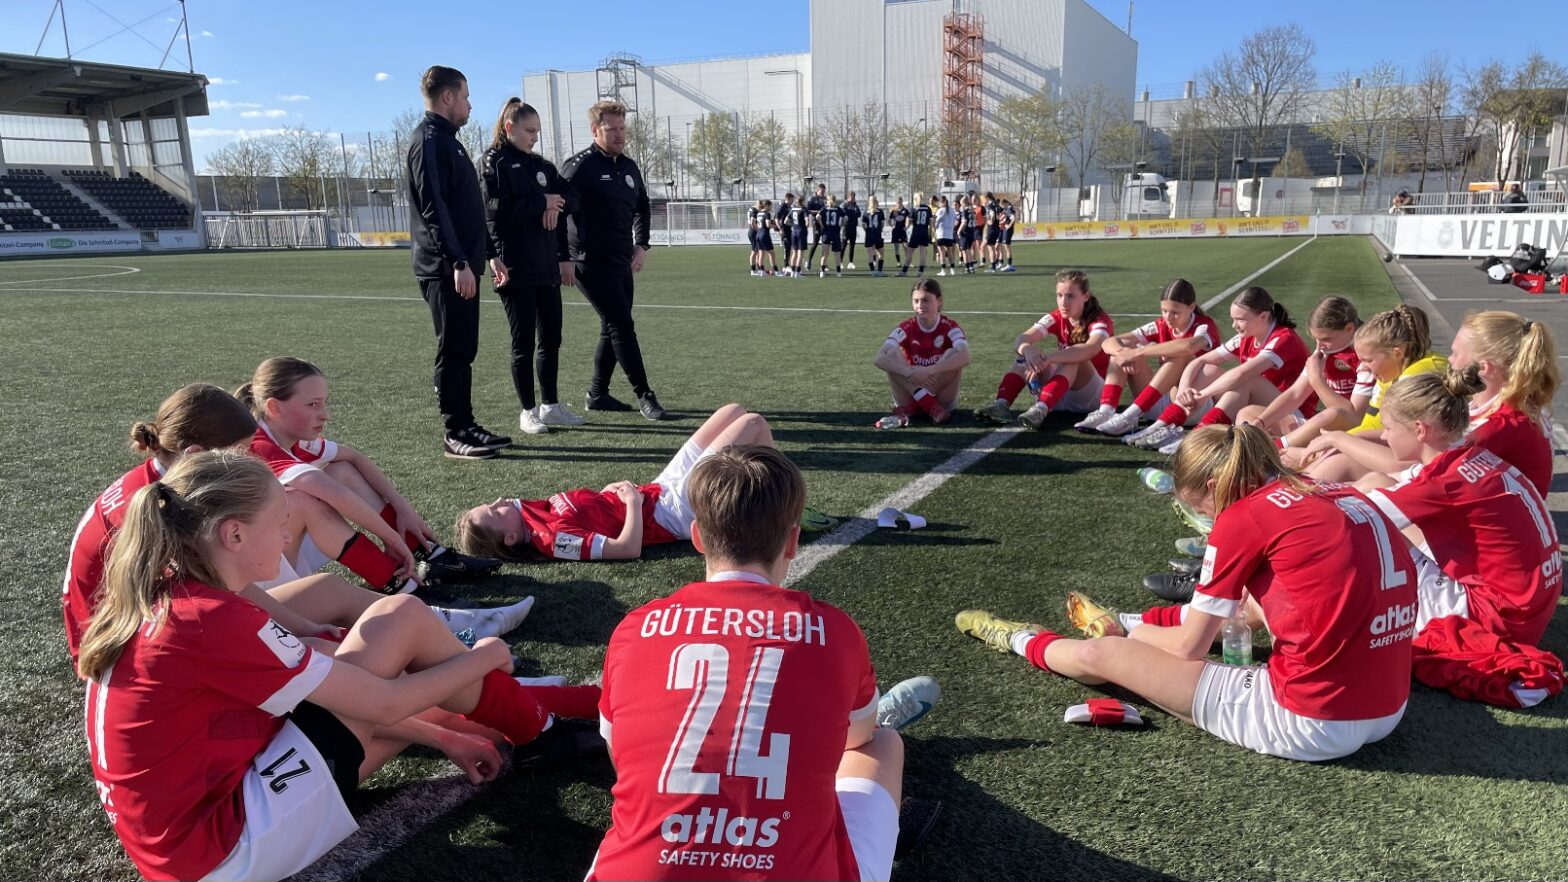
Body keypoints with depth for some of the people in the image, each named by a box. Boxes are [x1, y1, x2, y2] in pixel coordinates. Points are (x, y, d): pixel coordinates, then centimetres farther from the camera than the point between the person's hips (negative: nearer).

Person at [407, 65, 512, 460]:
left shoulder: (447, 141, 20)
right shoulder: (429, 141, -11)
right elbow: (434, 208, -20)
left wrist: (487, 254, 23)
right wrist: (458, 262, -24)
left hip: (462, 264, 10)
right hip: (446, 268, -10)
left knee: (463, 350, 12)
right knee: (453, 351, -5)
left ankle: (466, 426, 19)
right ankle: (455, 435, 1)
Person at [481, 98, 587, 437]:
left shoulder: (540, 165, 16)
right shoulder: (494, 163, -4)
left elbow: (571, 197, 11)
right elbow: (496, 209, -17)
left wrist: (556, 204, -10)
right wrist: (541, 202, -12)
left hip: (546, 265, 7)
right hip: (516, 268, -7)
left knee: (551, 338, 10)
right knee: (524, 342, 0)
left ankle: (550, 406, 21)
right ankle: (528, 412, 10)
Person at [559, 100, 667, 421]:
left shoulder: (630, 168, 12)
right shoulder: (579, 166, -10)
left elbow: (642, 207, 27)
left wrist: (641, 245, 16)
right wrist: (563, 258, -15)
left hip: (622, 262, 8)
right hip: (591, 263, -8)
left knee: (613, 328, 12)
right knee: (622, 326, -10)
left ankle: (597, 394, 24)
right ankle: (644, 396, -5)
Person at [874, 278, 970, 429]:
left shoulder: (949, 327, -9)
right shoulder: (906, 328, -6)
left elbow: (965, 357, -30)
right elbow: (880, 358, -22)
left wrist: (928, 371, -40)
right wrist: (909, 372, -38)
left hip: (941, 397, -1)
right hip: (911, 393, 1)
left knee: (953, 355, -25)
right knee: (892, 354, -20)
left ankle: (904, 411, -25)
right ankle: (933, 409, -30)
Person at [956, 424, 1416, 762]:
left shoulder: (1244, 516, -11)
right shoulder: (1345, 495, 9)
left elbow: (1189, 651, -3)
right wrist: (1225, 616, 27)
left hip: (1309, 724, -8)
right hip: (1388, 711, 8)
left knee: (1099, 655, 6)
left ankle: (1025, 641, 38)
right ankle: (1125, 625, 53)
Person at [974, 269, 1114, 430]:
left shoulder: (1100, 320, -14)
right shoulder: (1057, 318, -1)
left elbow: (1092, 349, -39)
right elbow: (1021, 340, -17)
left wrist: (1048, 359, -48)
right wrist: (1027, 350, -42)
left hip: (1093, 396, -5)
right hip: (1060, 396, 5)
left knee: (1074, 358, -32)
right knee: (1028, 355, -14)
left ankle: (1041, 409, -49)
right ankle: (1001, 404, -33)